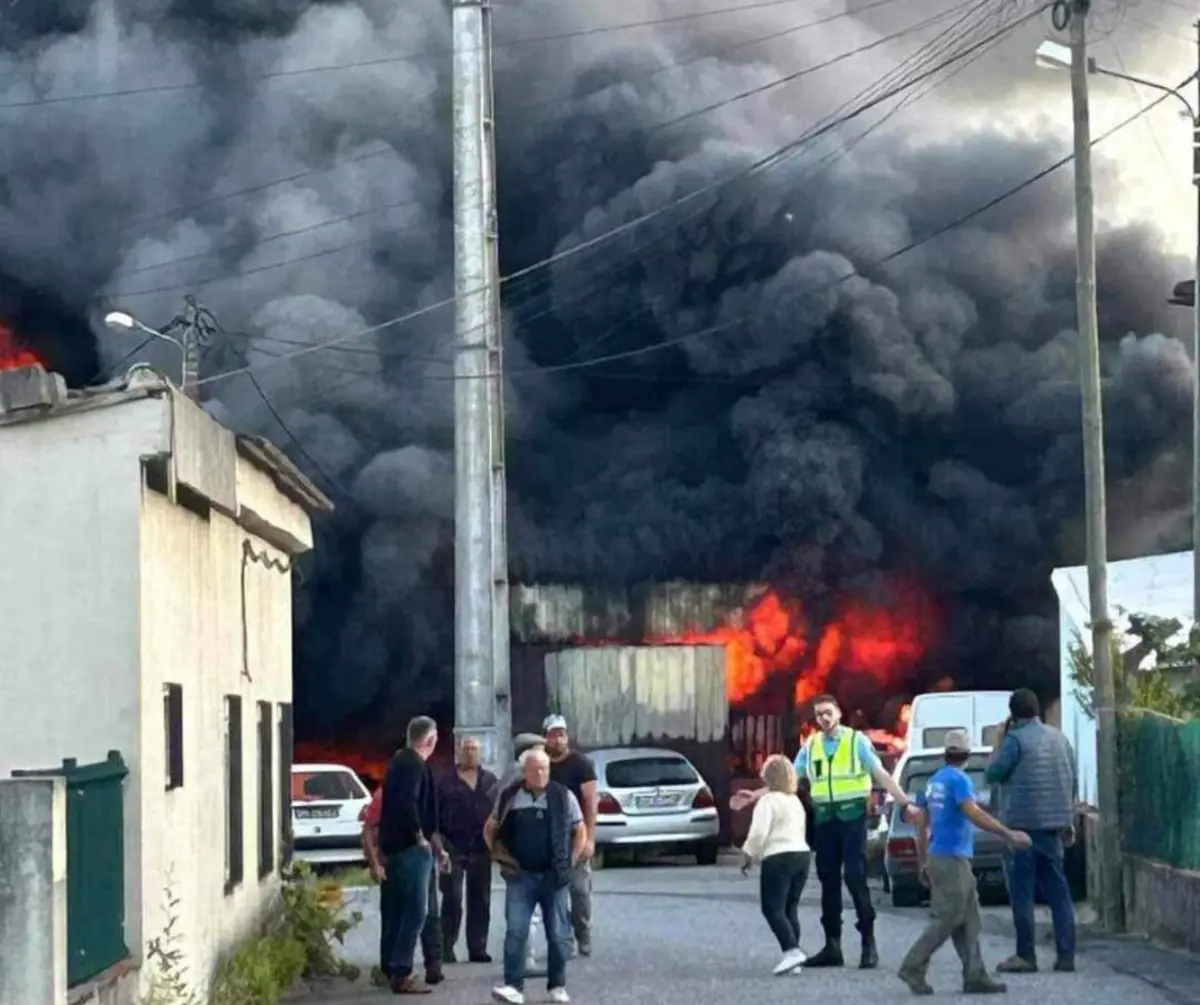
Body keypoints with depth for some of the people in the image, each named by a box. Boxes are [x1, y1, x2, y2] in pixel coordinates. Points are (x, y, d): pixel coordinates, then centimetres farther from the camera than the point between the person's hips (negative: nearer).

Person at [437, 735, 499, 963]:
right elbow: (435, 814, -1)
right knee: (452, 900, -5)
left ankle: (478, 948, 12)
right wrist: (440, 843, -10)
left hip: (480, 850, 3)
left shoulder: (490, 781, 11)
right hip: (454, 850, -3)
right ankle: (446, 948, -1)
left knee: (480, 901, 6)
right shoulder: (446, 781, 2)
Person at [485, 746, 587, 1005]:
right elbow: (490, 829, 14)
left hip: (554, 877, 0)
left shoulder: (563, 796, -1)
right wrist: (500, 856, 2)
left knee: (558, 934, 5)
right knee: (515, 931, -9)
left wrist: (570, 862, -1)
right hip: (520, 875, 0)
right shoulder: (510, 797, 2)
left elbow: (580, 831, 7)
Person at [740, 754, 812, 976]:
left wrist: (748, 856, -4)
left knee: (773, 909, -7)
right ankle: (793, 954, 8)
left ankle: (792, 950, -23)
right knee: (790, 908, 13)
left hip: (779, 858, -8)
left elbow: (759, 833, -17)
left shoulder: (768, 802, -9)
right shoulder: (796, 801, 18)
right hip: (802, 853, 8)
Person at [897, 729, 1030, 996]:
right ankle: (913, 968, -7)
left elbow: (923, 826, 17)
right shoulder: (959, 780, -11)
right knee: (946, 920, -7)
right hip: (952, 859, -9)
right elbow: (974, 815, -24)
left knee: (968, 922, 8)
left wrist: (924, 862, 22)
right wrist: (1010, 836, -24)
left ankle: (975, 976, 5)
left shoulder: (934, 781, 14)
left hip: (938, 857, 9)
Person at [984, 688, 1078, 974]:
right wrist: (1069, 823, 21)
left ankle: (1026, 956, -3)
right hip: (1053, 823, 6)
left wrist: (1000, 741, 3)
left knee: (1022, 891, -2)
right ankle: (1066, 955, 5)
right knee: (1058, 889, 7)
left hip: (1022, 824, -6)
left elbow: (992, 774, -5)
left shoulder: (1016, 739, -10)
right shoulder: (1059, 738, 11)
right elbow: (1071, 782, 15)